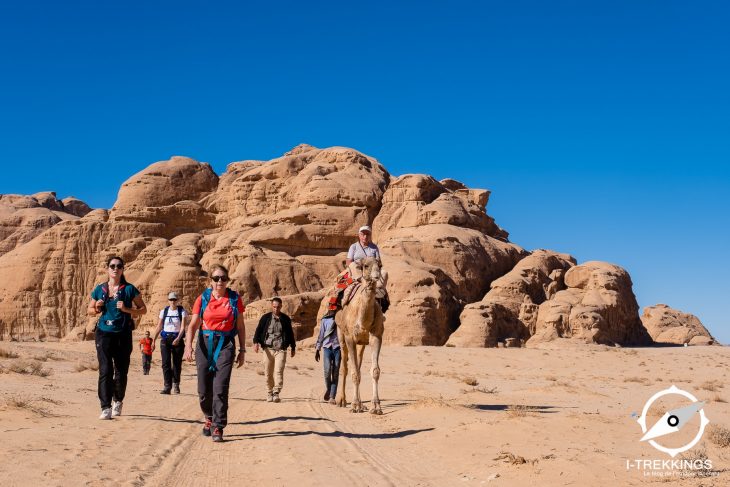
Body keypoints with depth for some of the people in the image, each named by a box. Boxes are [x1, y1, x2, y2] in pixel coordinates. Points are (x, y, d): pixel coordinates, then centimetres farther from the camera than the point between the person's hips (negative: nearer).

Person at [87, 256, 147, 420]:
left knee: (121, 371, 7)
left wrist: (127, 309, -14)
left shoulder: (129, 289, 1)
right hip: (104, 334, 1)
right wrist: (97, 309, -4)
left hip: (123, 334, -1)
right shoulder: (99, 289, 8)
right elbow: (90, 310, 19)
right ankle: (106, 408, -11)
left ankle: (117, 401, 31)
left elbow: (143, 309, 3)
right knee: (105, 371, -10)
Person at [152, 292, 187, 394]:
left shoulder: (182, 311, 0)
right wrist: (154, 340, 6)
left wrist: (178, 338, -23)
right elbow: (159, 327, 12)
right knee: (166, 363, -8)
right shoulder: (164, 311, 9)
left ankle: (176, 385, 18)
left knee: (177, 363, 4)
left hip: (177, 339, -2)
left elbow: (183, 327, -8)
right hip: (165, 339, 2)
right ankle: (167, 386, -11)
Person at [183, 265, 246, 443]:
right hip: (205, 343, 2)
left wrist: (242, 350, 6)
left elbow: (240, 326, 9)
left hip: (225, 344, -1)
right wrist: (188, 345, -14)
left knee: (220, 388, -11)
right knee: (204, 389, 5)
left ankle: (218, 428, -5)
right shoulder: (203, 298, 6)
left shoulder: (234, 299, 5)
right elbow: (193, 324, 1)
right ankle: (209, 418, 31)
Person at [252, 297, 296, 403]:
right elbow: (258, 330, 3)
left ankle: (276, 393, -16)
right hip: (268, 349, 1)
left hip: (281, 349, -1)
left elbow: (290, 333, 19)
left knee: (279, 371, -14)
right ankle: (270, 393, 17)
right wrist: (256, 342, -13)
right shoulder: (265, 318, 8)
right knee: (268, 373, 4)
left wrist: (293, 347, 22)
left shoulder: (285, 319, 10)